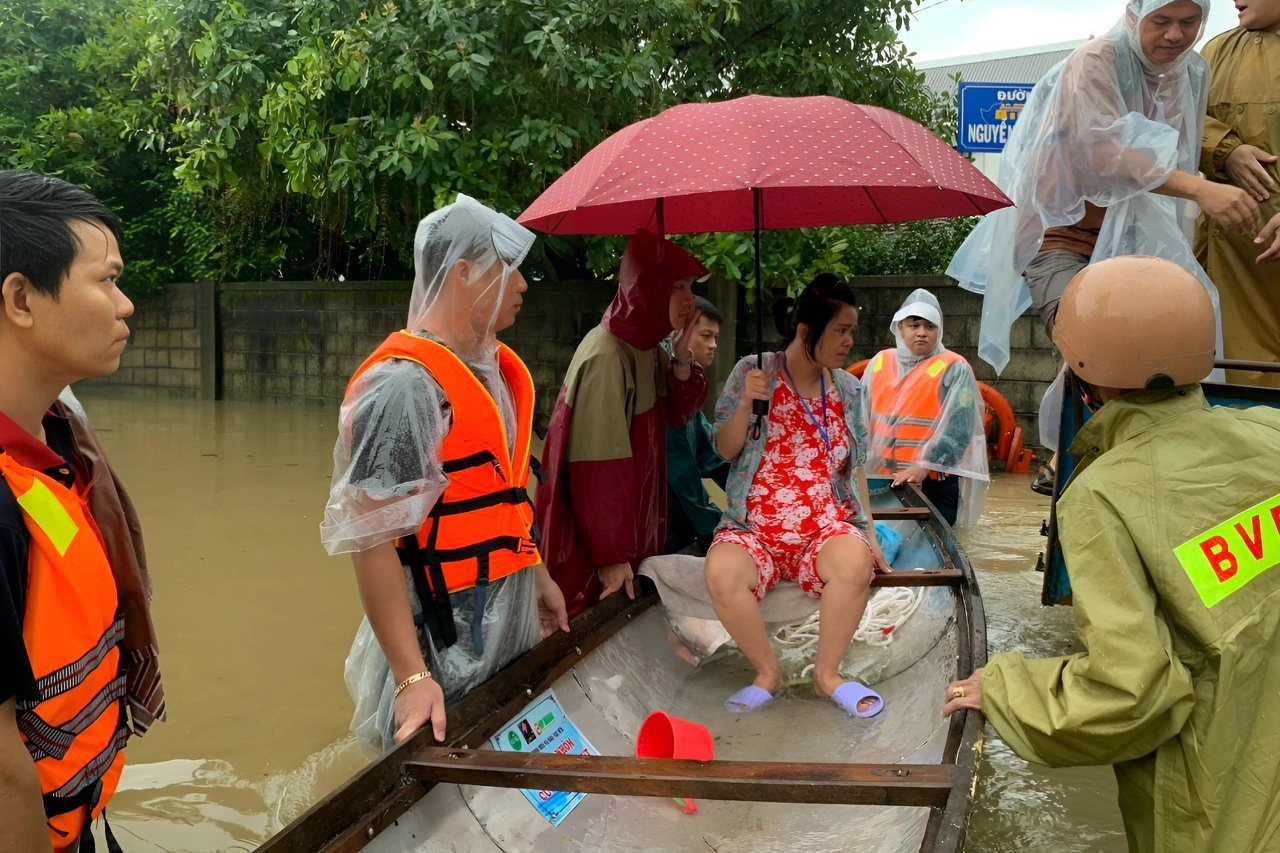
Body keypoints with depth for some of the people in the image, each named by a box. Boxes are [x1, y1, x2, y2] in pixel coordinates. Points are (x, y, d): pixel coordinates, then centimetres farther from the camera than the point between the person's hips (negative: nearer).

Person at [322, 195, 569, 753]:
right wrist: (412, 678, -26)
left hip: (509, 622, 8)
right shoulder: (405, 385, -21)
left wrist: (536, 574, 22)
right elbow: (370, 541, -24)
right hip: (443, 640, -8)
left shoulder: (492, 367, 7)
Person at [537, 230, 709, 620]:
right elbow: (599, 467, -25)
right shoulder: (607, 357, -24)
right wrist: (611, 554, -22)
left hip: (634, 519, 9)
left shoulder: (646, 345, 3)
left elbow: (679, 413, 10)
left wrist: (683, 357, -8)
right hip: (595, 540, -9)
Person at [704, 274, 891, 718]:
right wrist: (745, 403, -18)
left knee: (855, 561, -33)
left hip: (826, 525, 2)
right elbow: (726, 450, 0)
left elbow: (856, 467, 13)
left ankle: (827, 673, -10)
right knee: (722, 573, -34)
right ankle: (767, 673, -8)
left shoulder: (848, 389, 9)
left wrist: (870, 533, 5)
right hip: (754, 527, -1)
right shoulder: (753, 371, 0)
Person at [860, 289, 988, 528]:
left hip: (935, 482, -4)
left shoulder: (953, 368, -6)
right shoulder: (880, 363, 8)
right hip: (883, 478, 4)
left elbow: (959, 428, -13)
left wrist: (925, 466, -20)